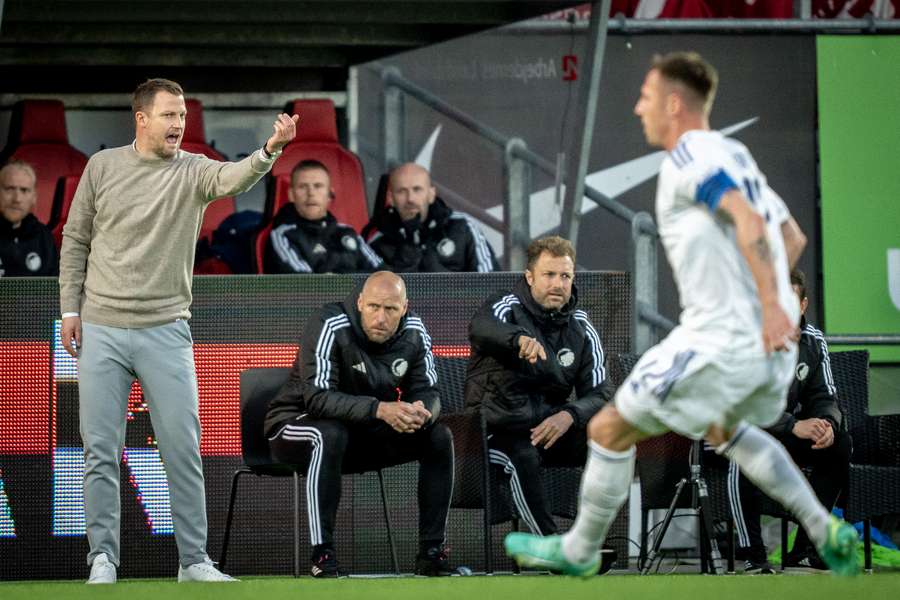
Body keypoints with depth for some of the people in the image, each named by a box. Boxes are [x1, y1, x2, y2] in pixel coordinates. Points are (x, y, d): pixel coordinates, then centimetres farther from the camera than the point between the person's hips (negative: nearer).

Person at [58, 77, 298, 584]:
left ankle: (194, 560, 6)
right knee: (101, 451, 1)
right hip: (101, 331, 1)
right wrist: (70, 309, 5)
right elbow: (76, 240, 11)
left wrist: (270, 151, -42)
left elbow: (233, 179, -23)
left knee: (183, 450, -1)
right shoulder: (103, 166, 4)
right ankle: (103, 557, 9)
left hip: (165, 331, 0)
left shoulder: (193, 171, 0)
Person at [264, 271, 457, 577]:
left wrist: (422, 411, -31)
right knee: (329, 434, -39)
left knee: (439, 436, -10)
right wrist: (379, 409, -46)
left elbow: (428, 392, -4)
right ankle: (322, 555, -36)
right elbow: (316, 397, -34)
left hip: (367, 432, 6)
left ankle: (431, 551, -7)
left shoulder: (414, 332, -7)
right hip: (295, 424, -6)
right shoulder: (330, 326, -25)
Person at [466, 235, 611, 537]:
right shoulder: (507, 308, -5)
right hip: (500, 428, -5)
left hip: (549, 427, 5)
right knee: (523, 457, -38)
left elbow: (598, 395, 2)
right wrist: (520, 339, -55)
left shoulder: (581, 329, 9)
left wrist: (569, 416, -21)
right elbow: (480, 327, -32)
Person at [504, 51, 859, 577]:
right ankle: (827, 532, 23)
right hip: (771, 342, 9)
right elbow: (793, 237, 24)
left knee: (610, 430, 5)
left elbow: (749, 222, -25)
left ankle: (579, 550, 20)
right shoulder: (733, 155, 17)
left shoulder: (688, 157, -10)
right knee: (724, 429, 34)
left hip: (721, 342, -9)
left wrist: (772, 306, -30)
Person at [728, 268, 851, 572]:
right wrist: (794, 426, -38)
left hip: (786, 432, 6)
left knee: (839, 442, -16)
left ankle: (805, 548, -12)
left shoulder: (812, 341, 0)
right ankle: (752, 553, -34)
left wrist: (827, 423, -26)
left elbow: (825, 397, 1)